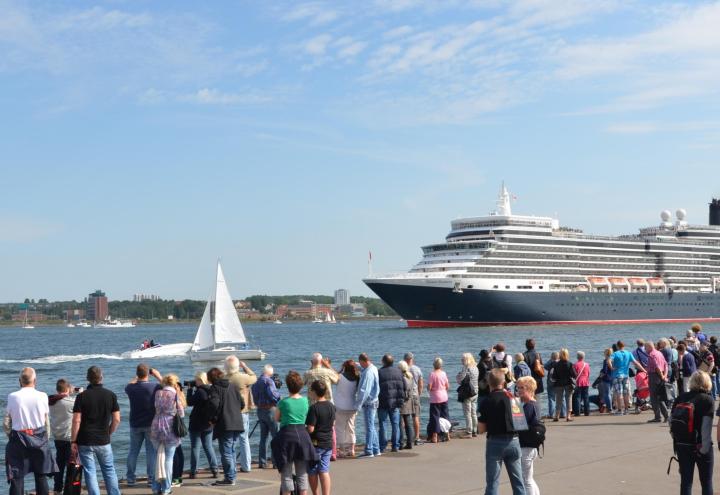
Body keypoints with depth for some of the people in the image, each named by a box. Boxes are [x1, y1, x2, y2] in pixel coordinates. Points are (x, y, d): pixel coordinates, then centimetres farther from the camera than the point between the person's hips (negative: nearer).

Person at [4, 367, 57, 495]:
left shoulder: (12, 397, -6)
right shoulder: (42, 396, -4)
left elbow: (6, 423, -1)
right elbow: (46, 421, 4)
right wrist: (46, 438, 17)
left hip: (18, 439, -1)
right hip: (39, 439, 1)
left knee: (17, 478, 2)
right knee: (41, 476, 10)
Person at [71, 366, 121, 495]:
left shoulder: (82, 396, -8)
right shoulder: (111, 395, -2)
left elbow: (76, 421, -11)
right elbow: (116, 420, -1)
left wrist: (74, 441, -5)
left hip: (85, 442, -2)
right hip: (104, 441, 2)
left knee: (90, 472, 3)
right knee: (109, 471, 14)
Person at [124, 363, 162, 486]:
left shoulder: (131, 388, -5)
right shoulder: (154, 387, -14)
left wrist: (136, 377, 21)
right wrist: (157, 375, 9)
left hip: (135, 425, 2)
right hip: (151, 425, -2)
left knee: (133, 451, 11)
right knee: (151, 451, 4)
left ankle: (130, 478, 14)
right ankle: (151, 478, 3)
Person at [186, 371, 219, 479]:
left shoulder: (200, 391, -18)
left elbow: (190, 402, -13)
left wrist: (190, 390, -1)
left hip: (197, 424, -7)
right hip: (208, 424, 7)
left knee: (195, 447, 1)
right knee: (208, 447, 13)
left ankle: (193, 472, 3)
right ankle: (214, 469, 8)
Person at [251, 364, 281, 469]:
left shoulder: (255, 383, 12)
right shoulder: (268, 381, -12)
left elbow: (255, 399, 13)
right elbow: (273, 394, -22)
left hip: (260, 411, 7)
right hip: (270, 410, -7)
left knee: (263, 437, 11)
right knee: (276, 436, 0)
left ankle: (262, 462, 10)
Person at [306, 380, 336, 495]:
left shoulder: (314, 408, -19)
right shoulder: (331, 406, 3)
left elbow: (310, 429, -21)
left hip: (315, 444, -6)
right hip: (328, 443, 6)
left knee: (312, 472, 11)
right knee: (324, 472, 5)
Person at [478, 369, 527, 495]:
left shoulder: (487, 402, -9)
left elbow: (481, 430, -7)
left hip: (495, 442, -3)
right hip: (513, 441, 3)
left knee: (492, 482, 4)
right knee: (518, 481, 12)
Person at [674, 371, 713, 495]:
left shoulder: (680, 398, 2)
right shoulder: (708, 400, -10)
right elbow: (706, 427, -18)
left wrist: (677, 438, 11)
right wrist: (705, 447, -16)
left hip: (681, 445, 4)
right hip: (700, 446, -4)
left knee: (685, 481, 11)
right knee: (706, 483, 10)